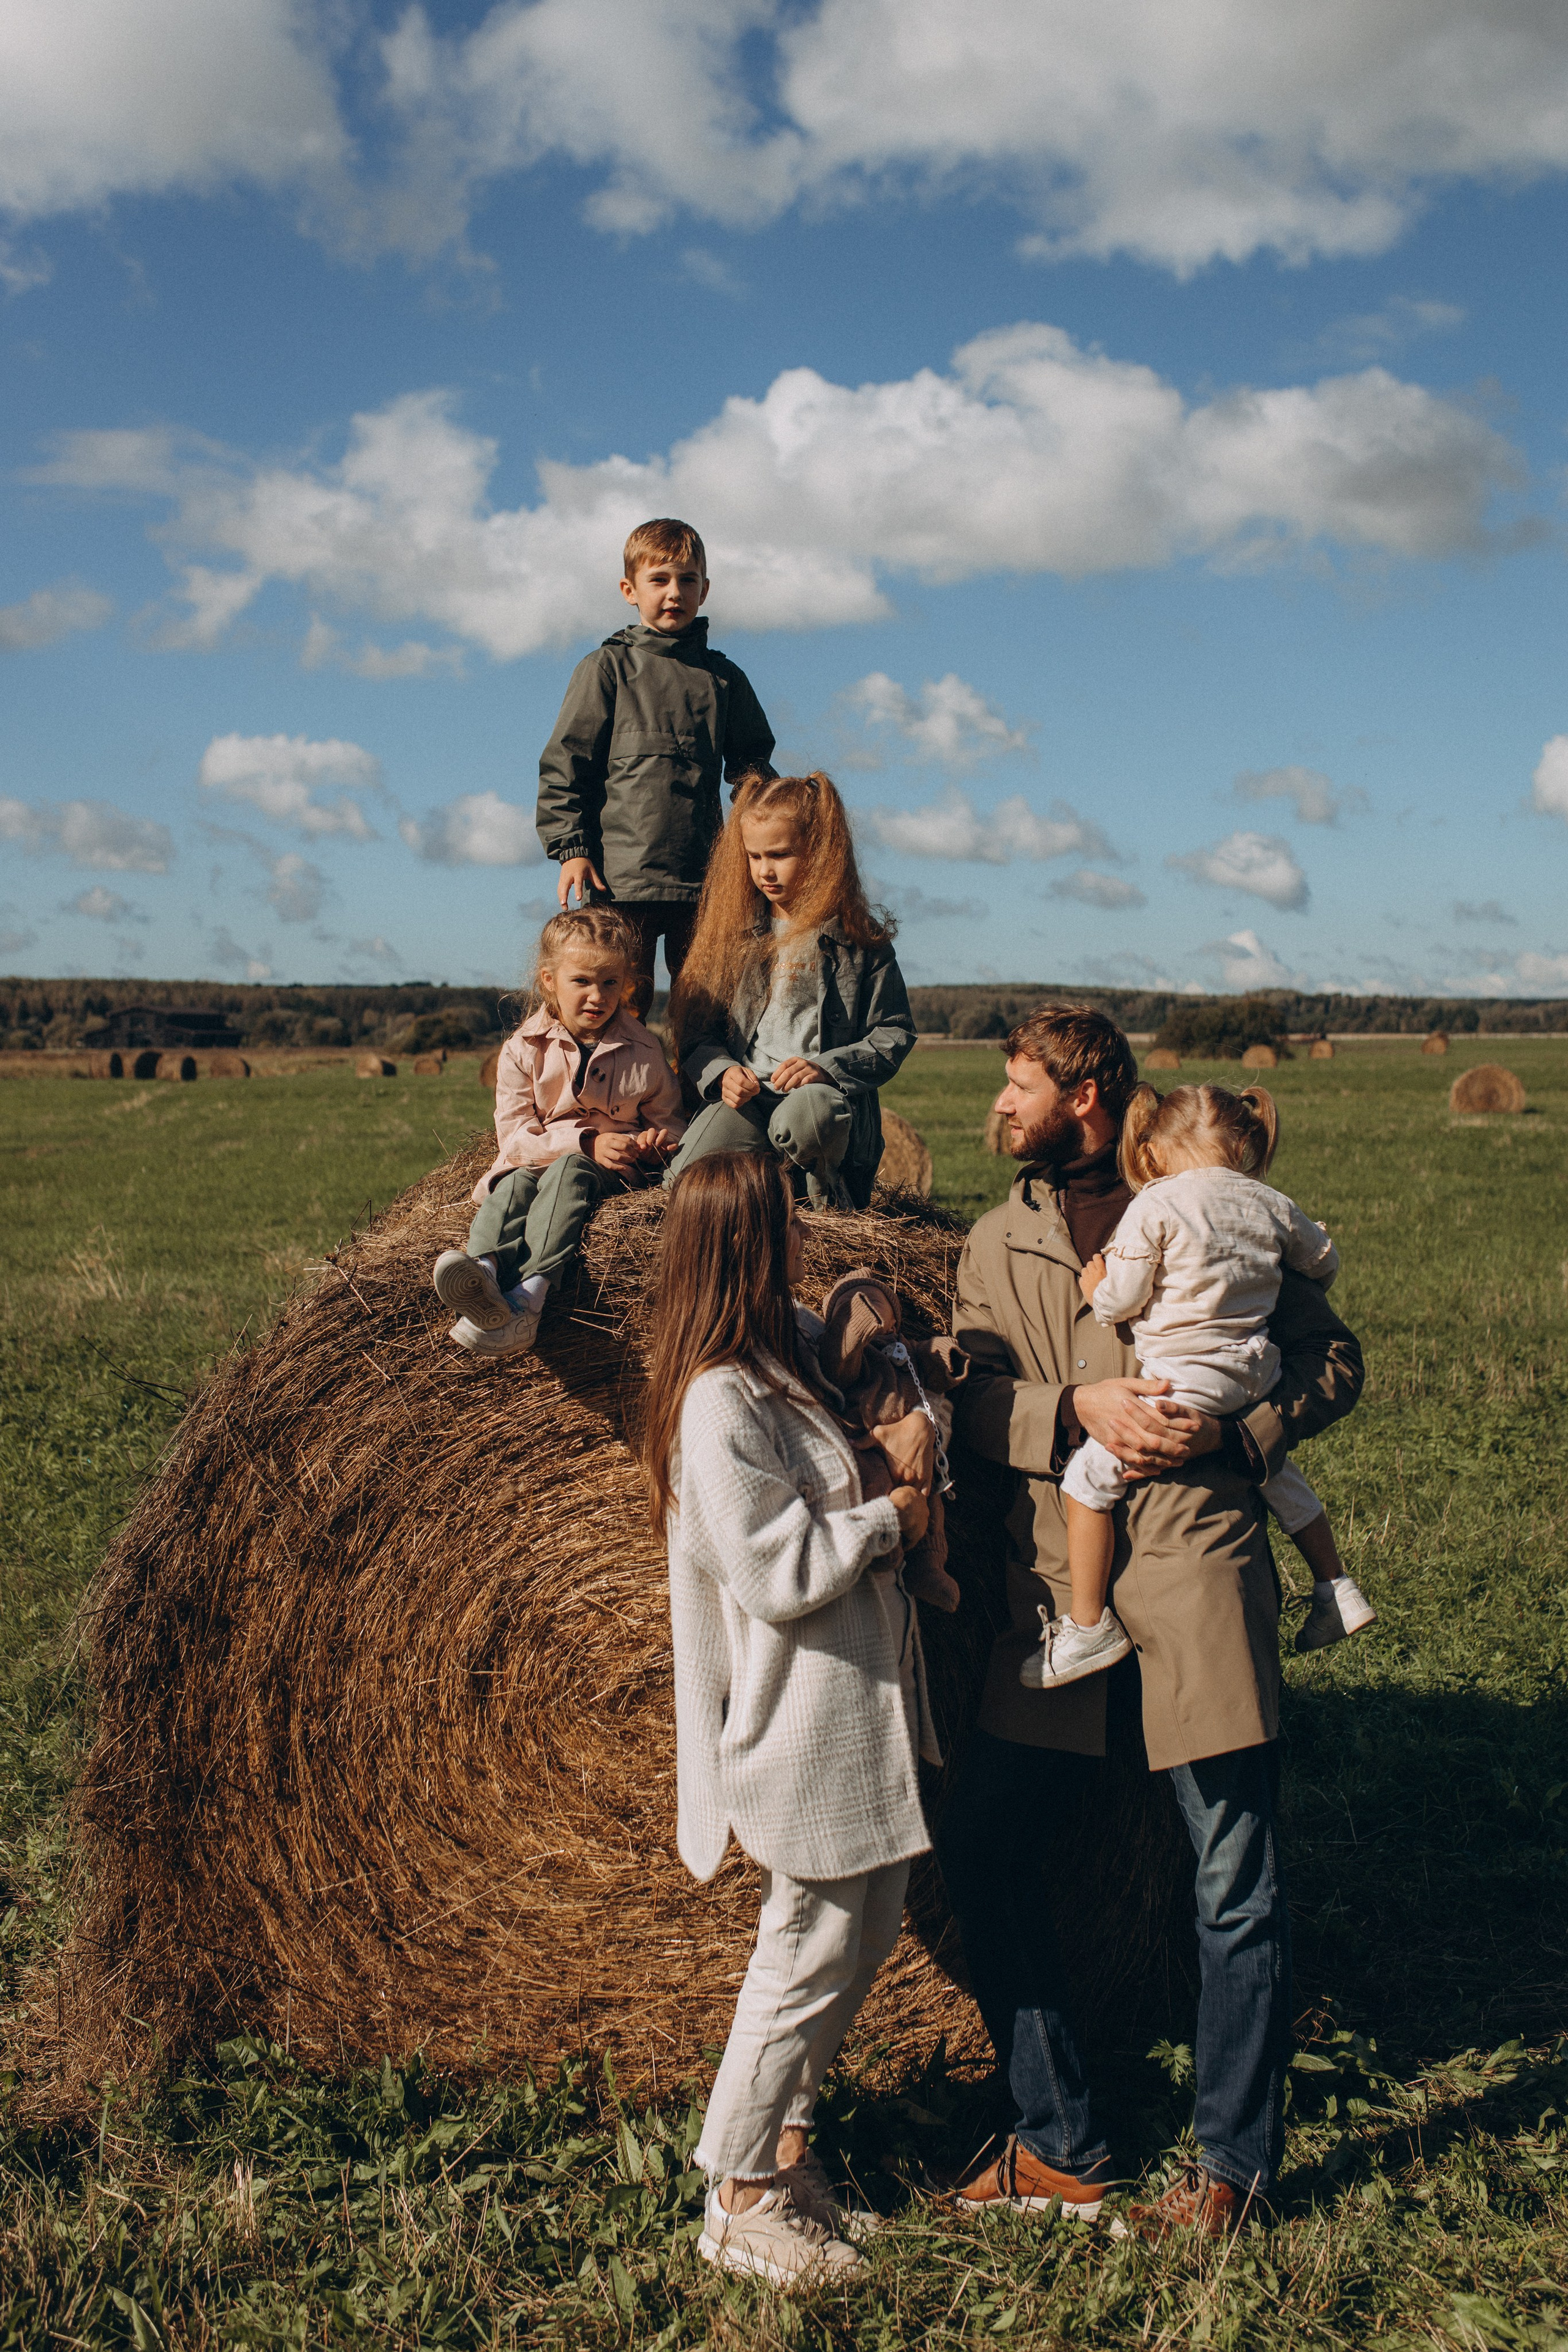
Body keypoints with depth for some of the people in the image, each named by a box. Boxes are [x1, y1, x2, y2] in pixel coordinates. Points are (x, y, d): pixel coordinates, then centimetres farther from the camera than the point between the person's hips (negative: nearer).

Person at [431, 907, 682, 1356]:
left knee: (570, 1172, -35)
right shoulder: (524, 1051, 4)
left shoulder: (643, 1052, 8)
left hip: (611, 1170, -1)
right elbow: (515, 1134, -3)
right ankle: (486, 1271, -65)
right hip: (536, 1162, 2)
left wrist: (658, 1140, -10)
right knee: (515, 1183, -32)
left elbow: (669, 1120, 17)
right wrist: (588, 1143, -17)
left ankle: (529, 1295, -58)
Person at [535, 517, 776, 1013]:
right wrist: (570, 847, -7)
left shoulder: (725, 678, 16)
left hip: (704, 879, 3)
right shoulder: (607, 669, 6)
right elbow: (565, 762, 3)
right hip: (620, 875, -3)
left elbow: (751, 767, 23)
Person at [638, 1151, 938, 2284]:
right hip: (802, 1723, -10)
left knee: (874, 1924, 17)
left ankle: (788, 2132, 33)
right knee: (815, 1948, 1)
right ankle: (741, 2197, 16)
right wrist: (889, 1521, -12)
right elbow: (779, 1572, -24)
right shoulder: (719, 1400, -21)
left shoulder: (791, 1348, 6)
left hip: (861, 1709, 10)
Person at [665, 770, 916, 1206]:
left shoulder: (861, 938, 6)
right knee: (686, 1179, -28)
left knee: (801, 1118, -41)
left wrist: (828, 1068, -11)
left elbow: (894, 1033, 6)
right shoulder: (731, 932, 14)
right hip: (744, 1095, 2)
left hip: (827, 1094, -2)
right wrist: (721, 1072, -9)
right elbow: (697, 1030, 14)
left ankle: (833, 1200, -10)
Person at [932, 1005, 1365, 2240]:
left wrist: (1233, 1431, -11)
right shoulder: (998, 1241, 15)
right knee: (986, 1850, 4)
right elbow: (977, 1398, 4)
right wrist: (1080, 1407, -15)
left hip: (1196, 1558, -4)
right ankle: (1060, 2147, 21)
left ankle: (1234, 2166, 18)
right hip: (1057, 1574, 4)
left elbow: (1333, 1357, 6)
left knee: (1236, 1884, 0)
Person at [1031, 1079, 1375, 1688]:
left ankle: (1089, 1626, 4)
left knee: (1088, 1477, 2)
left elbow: (1119, 1301, -10)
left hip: (1184, 1382, -7)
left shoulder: (1153, 1208, -8)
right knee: (1275, 1470, 33)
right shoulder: (1271, 1205, 8)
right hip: (1256, 1374, 7)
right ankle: (1336, 1587, 40)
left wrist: (1094, 1286, 12)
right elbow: (1324, 1263, 23)